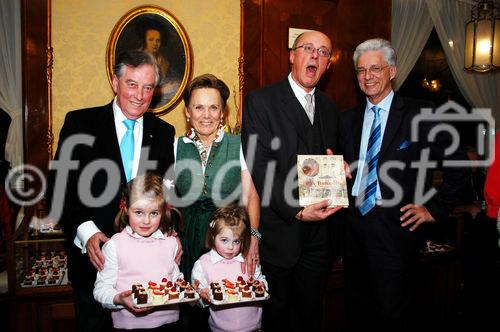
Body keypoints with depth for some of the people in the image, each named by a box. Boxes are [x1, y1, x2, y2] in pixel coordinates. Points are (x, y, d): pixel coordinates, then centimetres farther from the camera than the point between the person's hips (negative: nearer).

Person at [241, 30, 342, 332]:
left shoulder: (329, 108, 13)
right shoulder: (260, 101, -7)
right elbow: (259, 167, -16)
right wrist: (296, 210, -24)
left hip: (318, 231, 5)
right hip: (278, 232, -5)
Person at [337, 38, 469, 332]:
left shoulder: (421, 114, -4)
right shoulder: (348, 119, 11)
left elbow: (458, 164, -2)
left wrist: (435, 210, -4)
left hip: (395, 227, -5)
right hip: (355, 226, 5)